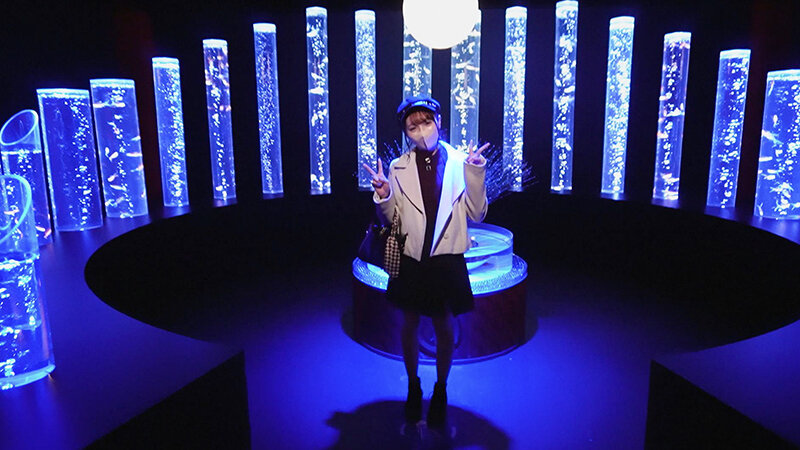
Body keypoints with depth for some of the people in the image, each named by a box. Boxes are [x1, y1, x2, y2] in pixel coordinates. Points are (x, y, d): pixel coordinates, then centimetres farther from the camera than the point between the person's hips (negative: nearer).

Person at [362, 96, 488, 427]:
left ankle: (441, 391, 37)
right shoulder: (398, 169, -2)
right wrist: (383, 197, -15)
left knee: (444, 329, 14)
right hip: (409, 261, 1)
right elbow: (390, 220, 5)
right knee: (410, 327, 15)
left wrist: (476, 174, -17)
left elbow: (477, 214, -6)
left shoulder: (461, 163, -5)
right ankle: (413, 388, 39)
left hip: (446, 261, -1)